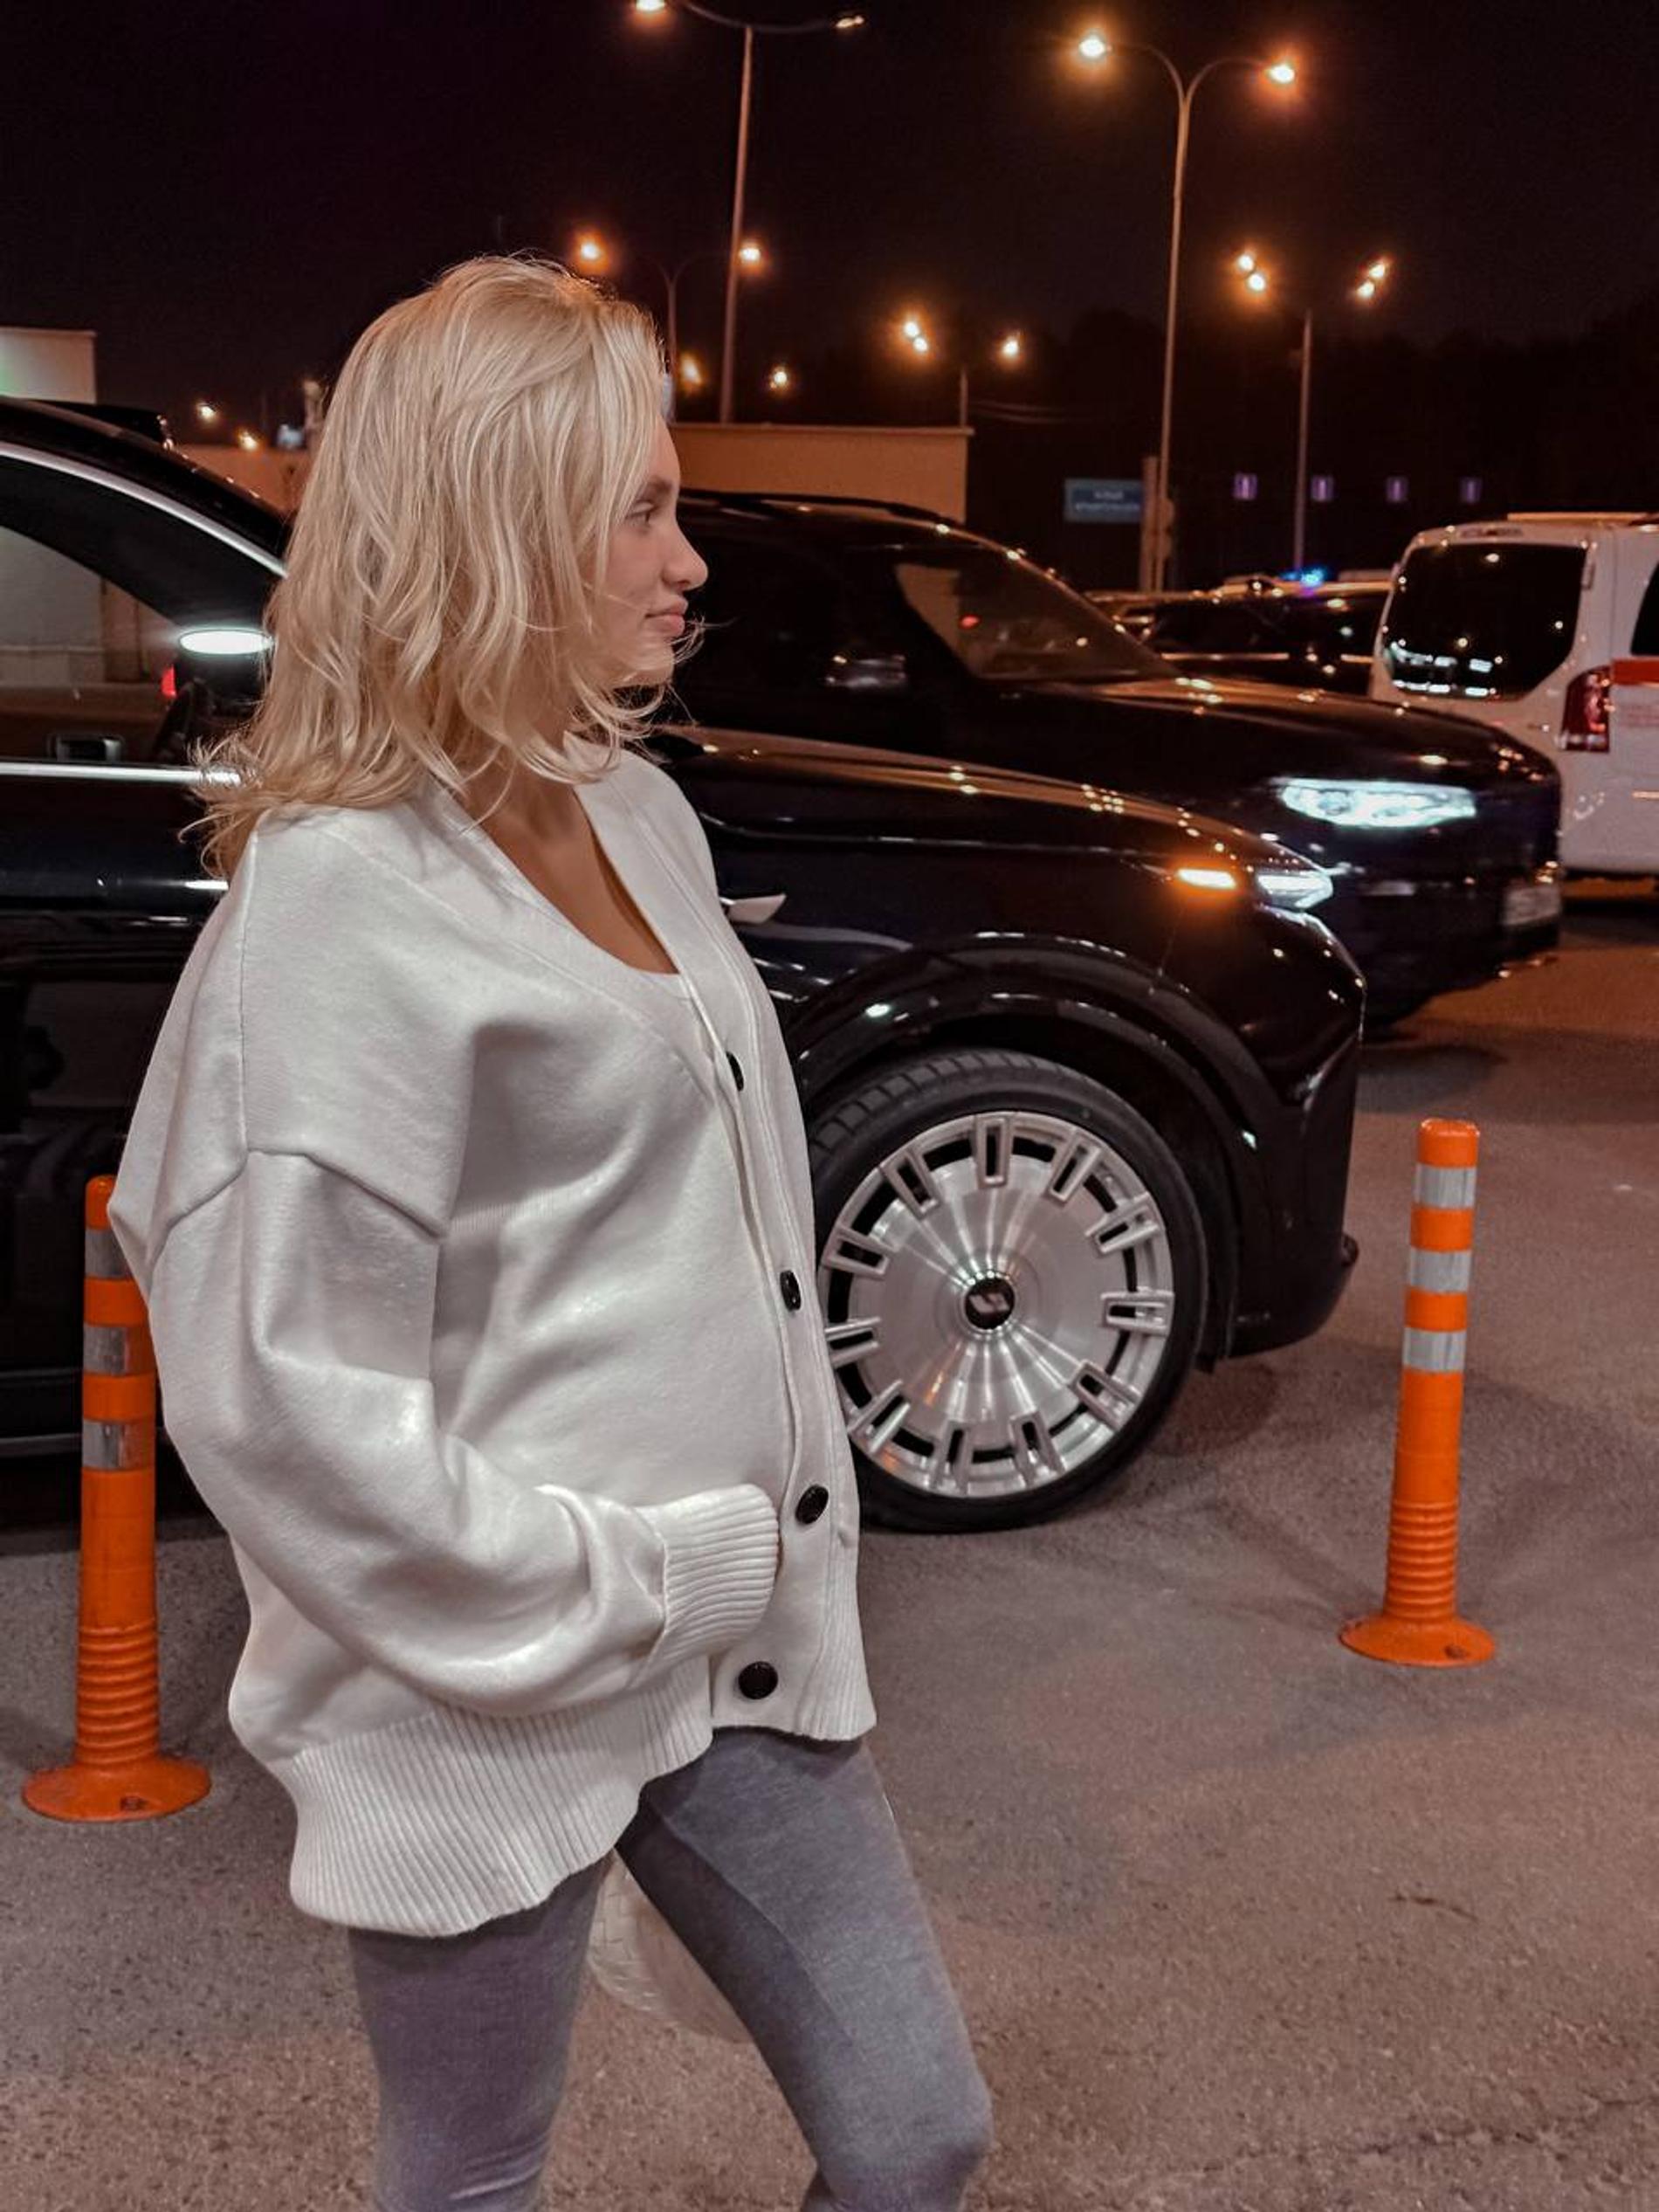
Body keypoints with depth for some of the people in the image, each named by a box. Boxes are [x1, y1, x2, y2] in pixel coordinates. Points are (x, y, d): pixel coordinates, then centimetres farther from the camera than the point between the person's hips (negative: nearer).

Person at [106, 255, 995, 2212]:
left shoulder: (642, 816, 6)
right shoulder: (343, 902, -18)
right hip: (500, 1696, -7)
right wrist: (617, 1597, -16)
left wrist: (769, 1546, 10)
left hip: (735, 1638, 7)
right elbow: (274, 1403, -21)